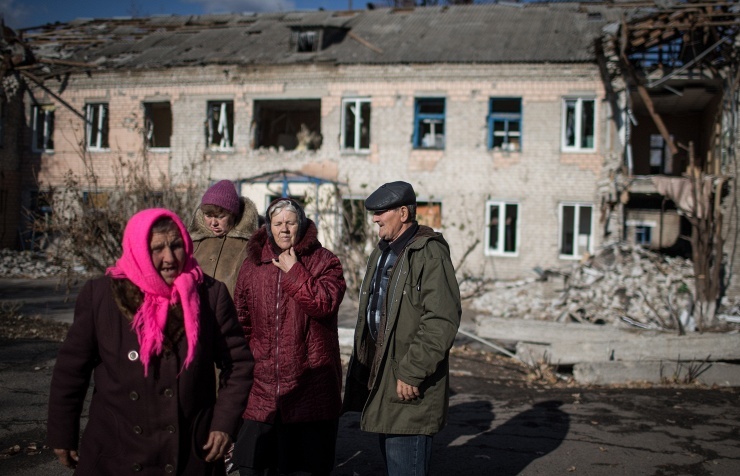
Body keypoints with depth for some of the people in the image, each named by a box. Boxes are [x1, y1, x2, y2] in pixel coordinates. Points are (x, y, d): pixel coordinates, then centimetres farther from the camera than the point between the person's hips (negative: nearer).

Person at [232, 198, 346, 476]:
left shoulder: (324, 261, 0)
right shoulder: (253, 264, 9)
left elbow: (325, 303, -17)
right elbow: (242, 320, 13)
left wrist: (294, 272, -13)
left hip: (311, 380, -2)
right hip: (262, 383, 3)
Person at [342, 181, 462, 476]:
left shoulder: (430, 253, -14)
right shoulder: (382, 253, 16)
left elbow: (443, 319, -22)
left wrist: (411, 373, -22)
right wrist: (363, 364, 17)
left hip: (409, 386, -9)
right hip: (380, 377, 9)